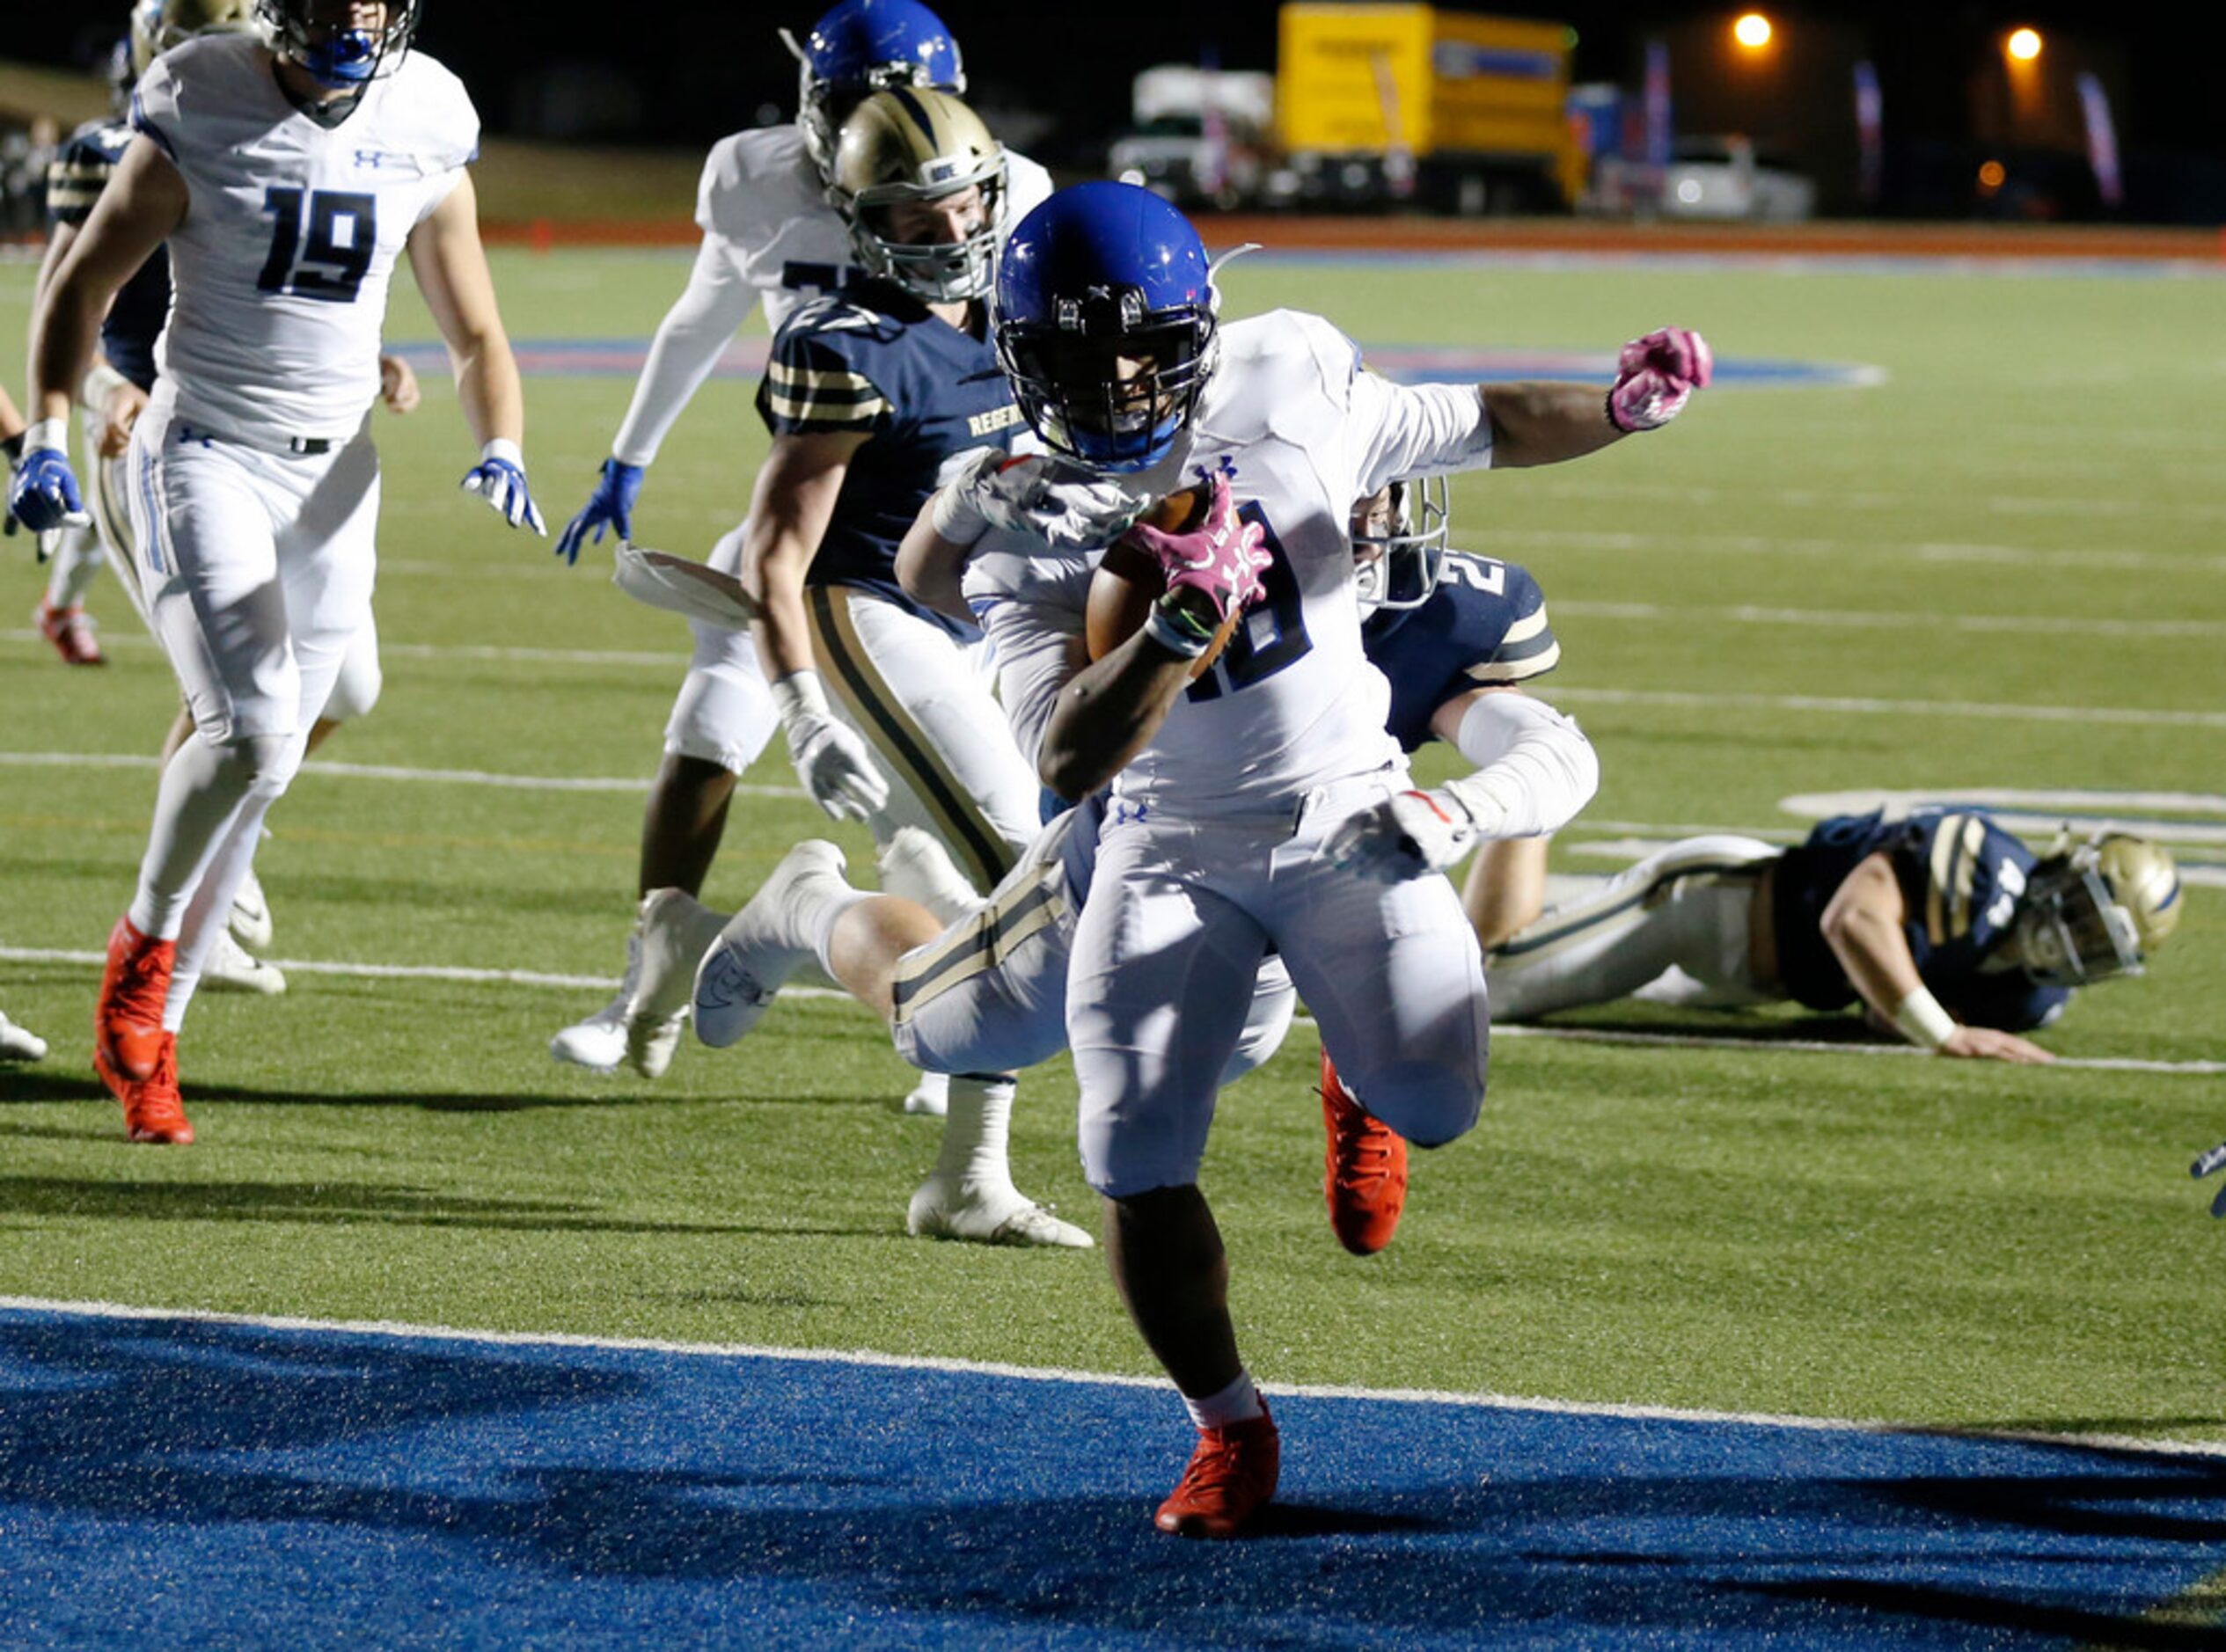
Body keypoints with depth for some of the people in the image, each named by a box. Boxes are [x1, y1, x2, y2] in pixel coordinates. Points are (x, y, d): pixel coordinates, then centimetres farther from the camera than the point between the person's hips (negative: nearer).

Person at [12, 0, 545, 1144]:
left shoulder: (422, 132, 2)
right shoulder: (202, 110, -9)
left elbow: (474, 334, 10)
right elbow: (84, 282, 0)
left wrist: (501, 451, -9)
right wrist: (47, 435, -11)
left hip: (335, 481, 4)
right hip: (205, 457, -4)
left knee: (255, 760, 5)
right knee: (253, 731, -22)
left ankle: (147, 1037, 17)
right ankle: (146, 946, 4)